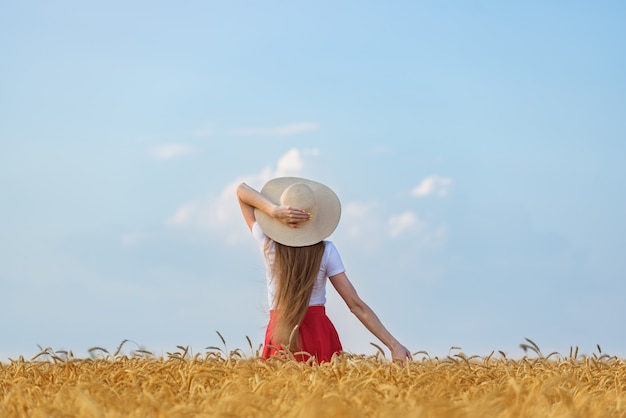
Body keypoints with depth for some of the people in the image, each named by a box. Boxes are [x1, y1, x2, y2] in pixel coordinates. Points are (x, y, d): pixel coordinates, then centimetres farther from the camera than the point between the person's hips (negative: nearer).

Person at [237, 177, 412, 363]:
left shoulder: (269, 245, -5)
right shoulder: (326, 251, -5)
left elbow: (241, 190, 3)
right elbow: (357, 305, -7)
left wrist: (273, 210, -15)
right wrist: (393, 344, -6)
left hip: (280, 337, 0)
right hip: (320, 334, 0)